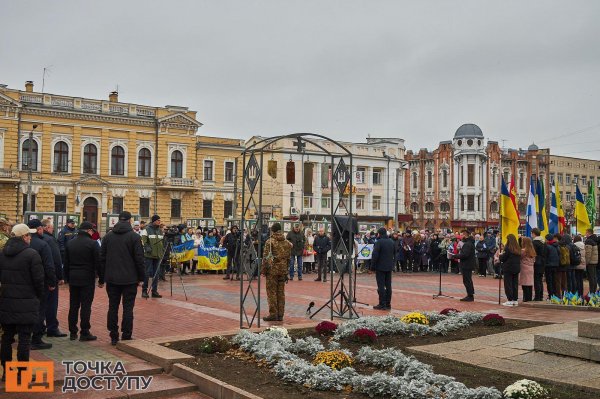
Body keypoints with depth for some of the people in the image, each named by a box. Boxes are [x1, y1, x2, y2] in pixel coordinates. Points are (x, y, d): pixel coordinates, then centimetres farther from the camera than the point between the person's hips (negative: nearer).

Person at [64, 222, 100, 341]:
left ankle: (73, 332, 15)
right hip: (87, 279, -5)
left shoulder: (70, 243, 9)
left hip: (73, 279, 6)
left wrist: (67, 278, 17)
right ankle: (85, 333, 1)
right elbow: (98, 263, -10)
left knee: (73, 306, 11)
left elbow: (66, 263, 13)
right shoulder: (92, 243, -10)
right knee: (86, 306, -2)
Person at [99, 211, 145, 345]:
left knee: (113, 308, 9)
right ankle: (126, 337, 3)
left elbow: (102, 259, 8)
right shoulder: (134, 236, -7)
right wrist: (141, 277, 0)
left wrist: (101, 279, 13)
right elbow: (139, 259, -8)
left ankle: (114, 337, 13)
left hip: (112, 279, 4)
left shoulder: (108, 236, 6)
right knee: (128, 308, 2)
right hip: (129, 279, -3)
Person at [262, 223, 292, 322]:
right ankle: (280, 315, 13)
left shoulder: (270, 242, -9)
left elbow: (266, 257, -11)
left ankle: (273, 314, 1)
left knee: (271, 292, 1)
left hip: (272, 270, -5)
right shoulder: (287, 243, 7)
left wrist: (264, 270, -2)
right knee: (281, 293, 10)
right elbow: (288, 257, 12)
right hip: (283, 270, 5)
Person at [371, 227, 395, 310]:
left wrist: (372, 266, -8)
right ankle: (388, 304, 14)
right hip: (389, 267, 7)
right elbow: (395, 254, 16)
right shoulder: (391, 242, 10)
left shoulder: (379, 242, -14)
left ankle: (382, 304, -3)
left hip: (380, 267, -7)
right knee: (388, 286, 10)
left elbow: (375, 255, -17)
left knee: (381, 286, -4)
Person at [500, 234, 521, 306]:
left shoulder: (508, 248, -14)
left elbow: (503, 258, -13)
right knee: (515, 284, 13)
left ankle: (510, 300, -1)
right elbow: (519, 258, 15)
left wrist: (500, 255, 10)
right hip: (517, 268, 6)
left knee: (508, 284, 1)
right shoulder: (518, 249, 6)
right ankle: (515, 300, 16)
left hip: (508, 268, -6)